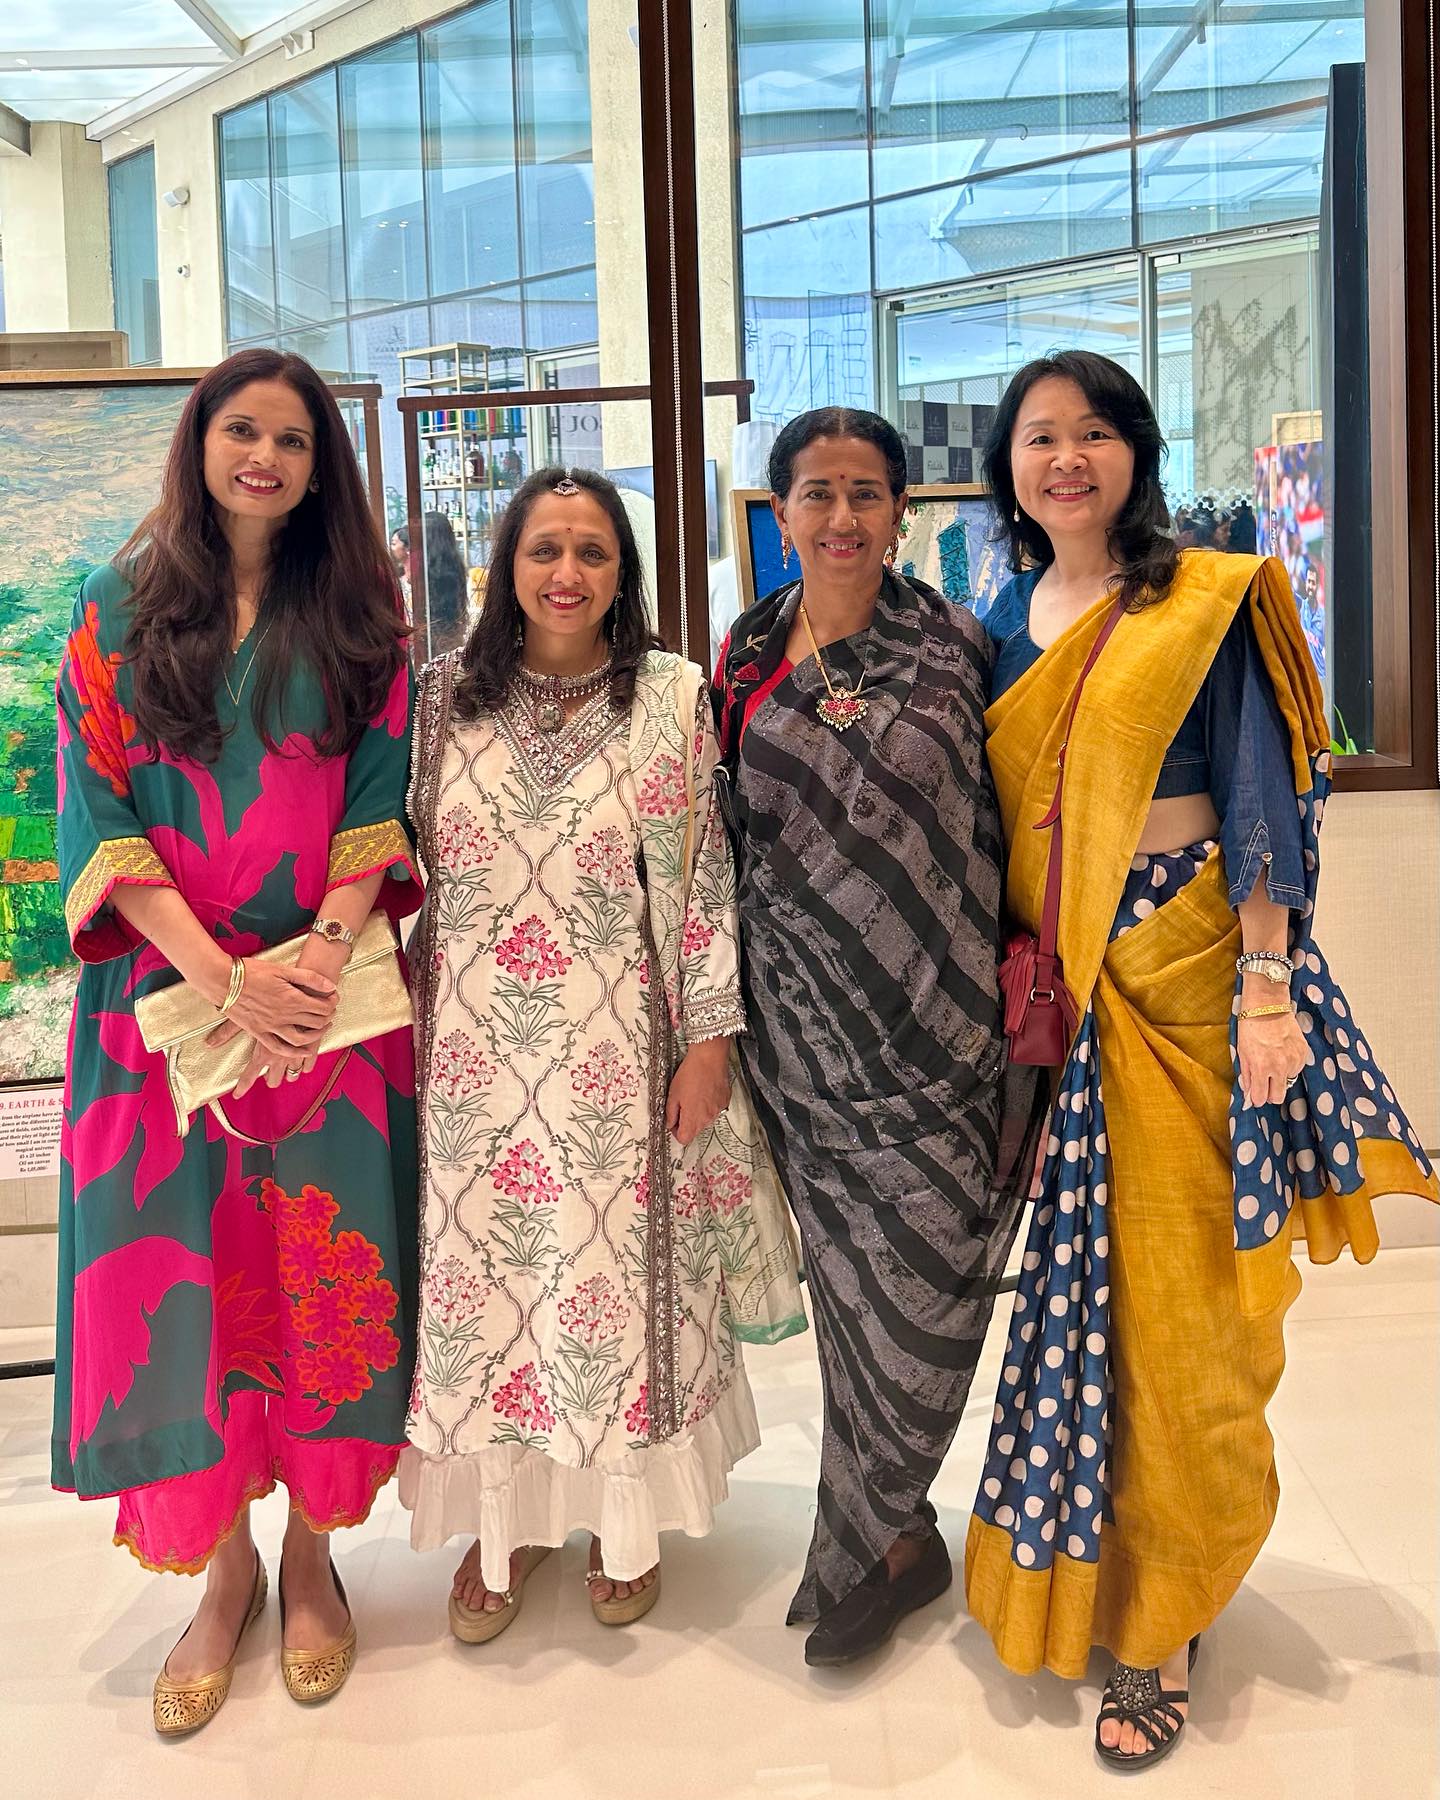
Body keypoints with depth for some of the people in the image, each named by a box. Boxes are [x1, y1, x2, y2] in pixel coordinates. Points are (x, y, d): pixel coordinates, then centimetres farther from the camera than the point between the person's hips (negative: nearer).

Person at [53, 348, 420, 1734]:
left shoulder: (357, 614, 7)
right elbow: (97, 811, -2)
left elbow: (383, 802, 2)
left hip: (330, 996, 0)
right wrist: (224, 976, -12)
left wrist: (317, 960, -12)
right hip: (167, 996, 0)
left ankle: (313, 1552, 23)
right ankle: (226, 1570, 21)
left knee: (325, 1268, 3)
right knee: (179, 1274, 3)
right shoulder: (122, 610, 5)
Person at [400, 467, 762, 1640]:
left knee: (614, 1266, 7)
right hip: (473, 1044, 2)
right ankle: (500, 1518, 29)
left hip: (613, 1046, -2)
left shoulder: (673, 699, -2)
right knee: (478, 1264, 9)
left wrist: (709, 1037, -5)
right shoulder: (446, 696, 3)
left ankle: (624, 1518, 29)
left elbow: (708, 879, -2)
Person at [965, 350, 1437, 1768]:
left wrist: (1269, 990, -15)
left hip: (1183, 970, -4)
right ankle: (1085, 1572, 30)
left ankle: (1165, 1613, 17)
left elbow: (1259, 799, -8)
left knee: (1175, 1291, 1)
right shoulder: (1007, 620, 11)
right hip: (1053, 979, 4)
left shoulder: (1206, 602, -3)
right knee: (1081, 1272, 11)